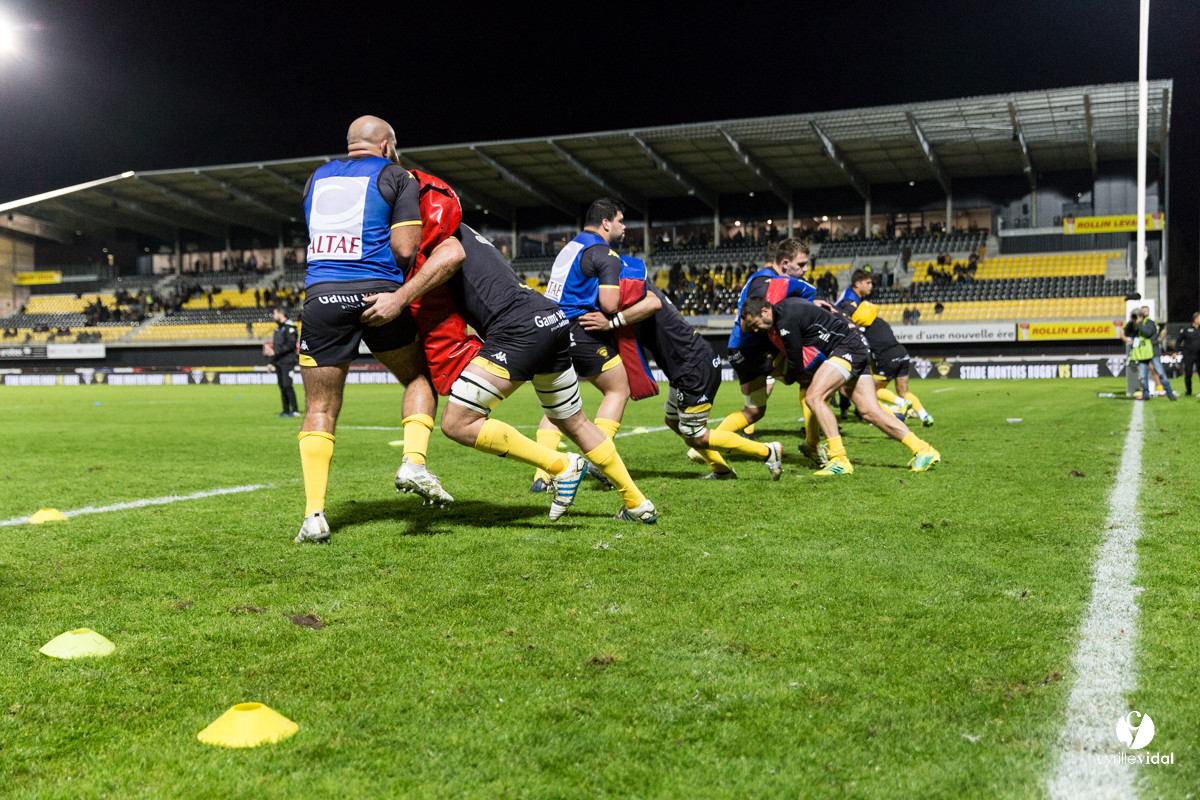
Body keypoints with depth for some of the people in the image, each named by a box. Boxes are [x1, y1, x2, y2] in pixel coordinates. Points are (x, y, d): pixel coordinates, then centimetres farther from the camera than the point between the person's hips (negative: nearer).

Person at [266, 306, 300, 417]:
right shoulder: (277, 329, 21)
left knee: (287, 385, -14)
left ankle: (295, 410, -11)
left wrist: (275, 351, -19)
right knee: (282, 387, 6)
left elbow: (291, 344, -17)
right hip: (278, 362, 9)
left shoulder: (290, 327, -7)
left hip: (287, 361, -9)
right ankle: (286, 411, 9)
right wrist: (270, 362, 19)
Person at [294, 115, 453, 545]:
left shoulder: (317, 178, 20)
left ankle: (314, 514, -1)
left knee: (320, 410, 8)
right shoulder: (396, 176, 6)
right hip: (375, 294, -3)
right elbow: (404, 249, -4)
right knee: (420, 377, 20)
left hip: (321, 296, 3)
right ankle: (413, 461, 0)